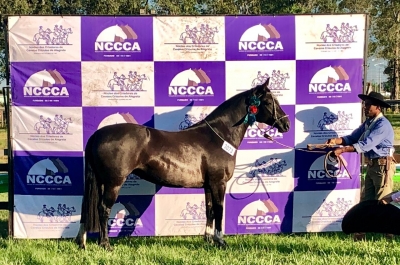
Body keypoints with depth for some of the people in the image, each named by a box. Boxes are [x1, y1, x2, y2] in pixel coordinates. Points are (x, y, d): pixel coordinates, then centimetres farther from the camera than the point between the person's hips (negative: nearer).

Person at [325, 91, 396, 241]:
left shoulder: (382, 125, -18)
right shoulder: (368, 123, 11)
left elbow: (365, 144, -27)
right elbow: (352, 138, 8)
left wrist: (342, 150, -32)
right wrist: (336, 141, -10)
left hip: (383, 165, -9)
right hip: (371, 165, 9)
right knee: (366, 200, 11)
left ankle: (391, 236, 5)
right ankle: (360, 234, 16)